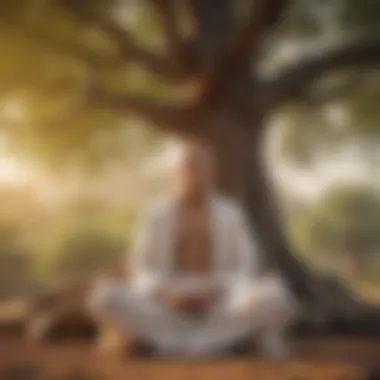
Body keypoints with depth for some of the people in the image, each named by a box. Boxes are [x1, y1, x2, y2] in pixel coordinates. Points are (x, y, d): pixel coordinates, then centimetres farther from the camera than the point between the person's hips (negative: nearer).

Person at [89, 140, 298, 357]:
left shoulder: (229, 215, 5)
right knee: (104, 295, -26)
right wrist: (166, 291, -18)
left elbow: (247, 269, 2)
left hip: (219, 315, -1)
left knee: (274, 294, -31)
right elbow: (142, 272, 4)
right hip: (168, 313, 1)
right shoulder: (158, 215, 5)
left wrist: (218, 290, -18)